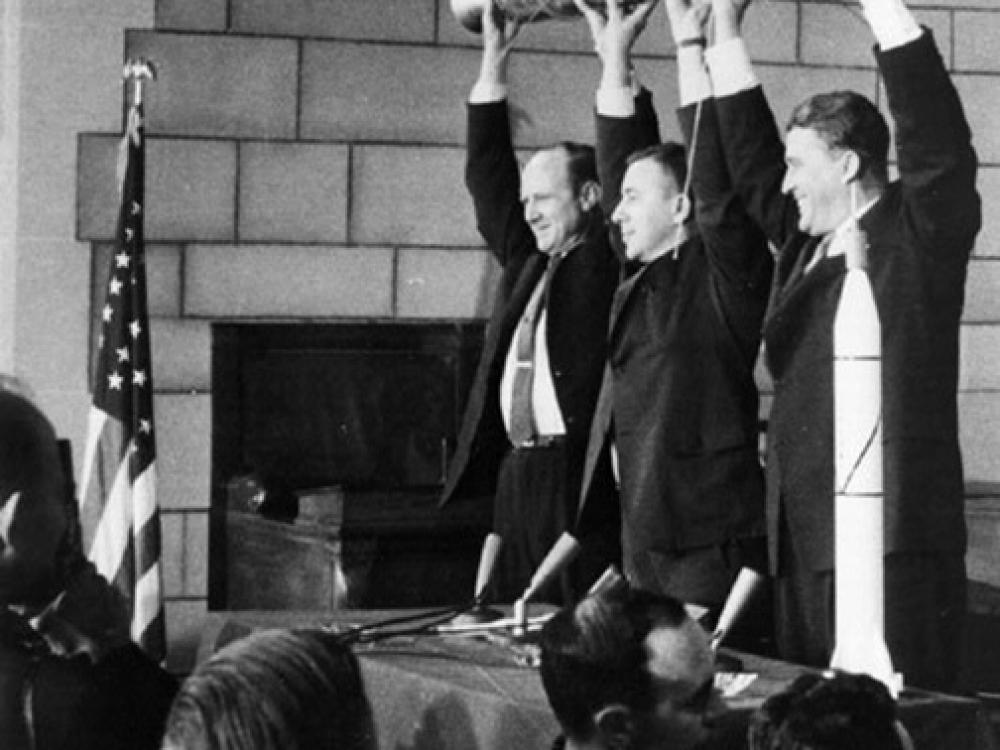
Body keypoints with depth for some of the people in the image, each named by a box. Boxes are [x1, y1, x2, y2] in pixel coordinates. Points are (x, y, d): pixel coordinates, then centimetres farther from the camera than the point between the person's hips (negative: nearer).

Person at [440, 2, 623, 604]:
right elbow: (487, 176, 23)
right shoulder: (528, 265, 19)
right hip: (516, 472, 7)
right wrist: (494, 61, 20)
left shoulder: (606, 261, 0)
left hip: (580, 475, -7)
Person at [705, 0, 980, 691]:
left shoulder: (918, 233, -2)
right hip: (804, 536, 8)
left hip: (894, 544, -8)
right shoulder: (805, 244, 17)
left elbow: (939, 143, -15)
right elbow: (750, 164, 24)